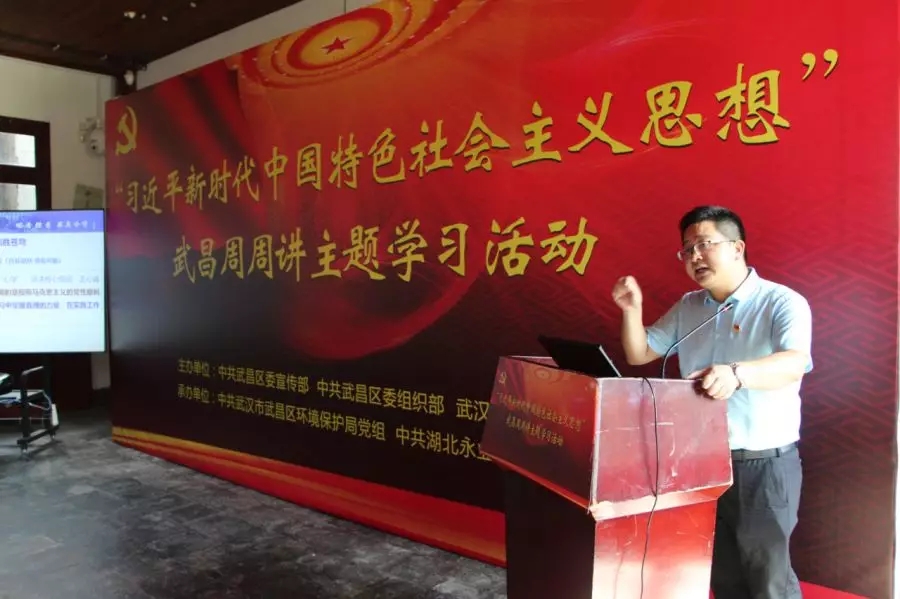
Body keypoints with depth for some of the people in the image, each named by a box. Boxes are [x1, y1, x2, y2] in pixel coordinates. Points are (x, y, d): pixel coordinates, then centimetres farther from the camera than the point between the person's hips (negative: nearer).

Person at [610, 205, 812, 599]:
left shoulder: (782, 303, -12)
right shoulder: (687, 308, 6)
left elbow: (794, 363, -30)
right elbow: (639, 354, 10)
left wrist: (736, 373, -49)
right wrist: (632, 310, -8)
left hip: (764, 464, -5)